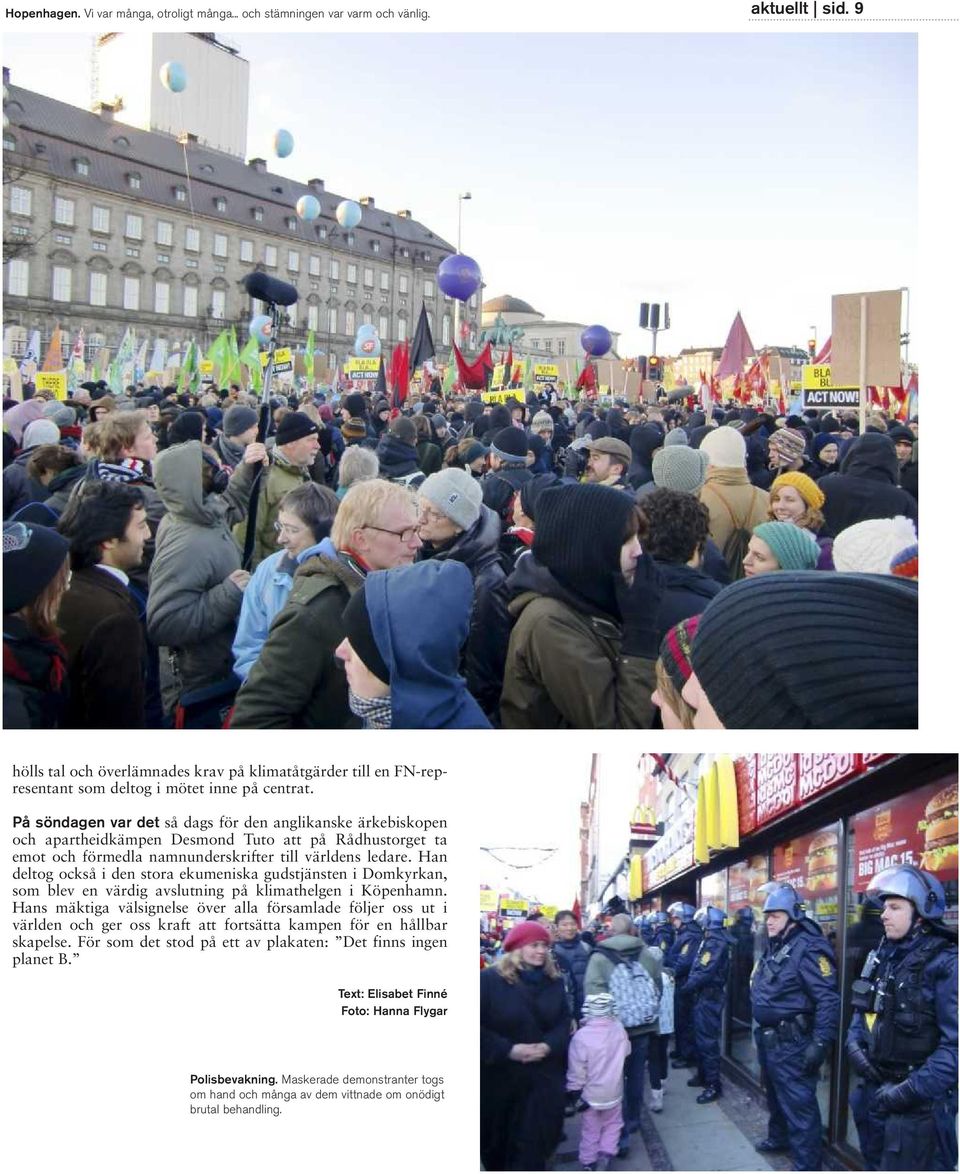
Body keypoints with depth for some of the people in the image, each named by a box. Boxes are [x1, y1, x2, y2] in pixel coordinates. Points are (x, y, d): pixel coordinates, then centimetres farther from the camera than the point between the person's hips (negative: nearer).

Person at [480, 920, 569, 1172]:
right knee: (499, 1143, 10)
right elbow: (481, 1028, -12)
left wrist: (548, 1047, -14)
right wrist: (509, 1050, -20)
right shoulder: (489, 979, -9)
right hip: (500, 1078, -3)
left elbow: (564, 1023, 6)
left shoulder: (554, 982, 7)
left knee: (536, 1142, 3)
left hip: (545, 1078, 3)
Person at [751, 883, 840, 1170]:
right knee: (775, 1094, 26)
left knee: (799, 1105, -5)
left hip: (792, 1044, -10)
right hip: (768, 1039, 10)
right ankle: (779, 1137, 45)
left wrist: (820, 1043, -28)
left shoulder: (808, 949, -19)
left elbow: (828, 999, -24)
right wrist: (761, 1032, 24)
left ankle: (807, 1164, 2)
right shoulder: (772, 948, 11)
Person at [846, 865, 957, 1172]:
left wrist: (912, 1090, -24)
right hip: (875, 1089, 8)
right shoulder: (882, 956, 9)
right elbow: (863, 1009, 20)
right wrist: (854, 1044, 0)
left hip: (918, 1102, -8)